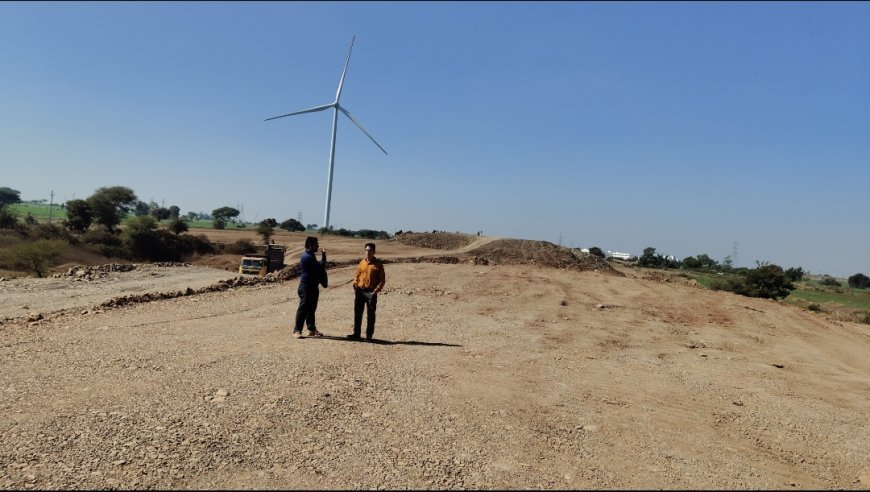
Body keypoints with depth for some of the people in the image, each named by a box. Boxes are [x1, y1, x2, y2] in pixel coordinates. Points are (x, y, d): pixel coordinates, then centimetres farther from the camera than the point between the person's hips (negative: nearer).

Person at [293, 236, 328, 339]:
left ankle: (312, 329, 21)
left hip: (312, 286, 10)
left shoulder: (310, 256, 16)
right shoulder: (307, 257, -18)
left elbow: (317, 269, 19)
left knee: (311, 309, 14)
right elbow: (319, 268, -19)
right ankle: (297, 330, 1)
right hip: (306, 287, -10)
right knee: (303, 309, -5)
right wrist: (323, 259, -3)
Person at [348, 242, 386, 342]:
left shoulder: (378, 264, -3)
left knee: (370, 315, 3)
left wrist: (376, 290, -12)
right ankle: (356, 334, 19)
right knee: (357, 313, 9)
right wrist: (355, 285, 2)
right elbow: (357, 275, 18)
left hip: (371, 292, -4)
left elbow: (382, 279, -4)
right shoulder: (362, 262, 9)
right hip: (360, 291, 4)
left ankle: (369, 335, 11)